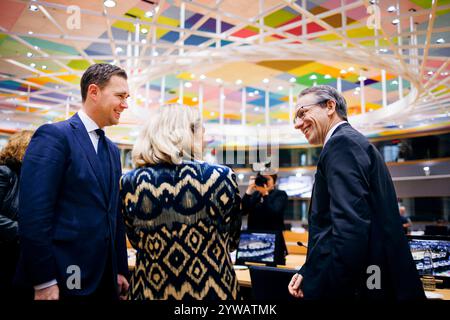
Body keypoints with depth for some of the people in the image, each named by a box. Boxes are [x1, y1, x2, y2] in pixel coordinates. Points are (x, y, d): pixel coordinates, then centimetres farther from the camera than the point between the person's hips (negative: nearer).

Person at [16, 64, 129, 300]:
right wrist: (44, 281, -18)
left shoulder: (112, 150, 13)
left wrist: (120, 269, 12)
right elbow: (33, 214, -17)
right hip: (64, 280, -7)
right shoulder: (54, 136, -10)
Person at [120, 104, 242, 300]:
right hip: (212, 291, -2)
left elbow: (137, 243, 7)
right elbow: (232, 242, 1)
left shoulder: (129, 182, -8)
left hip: (151, 290, 2)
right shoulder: (221, 177, -14)